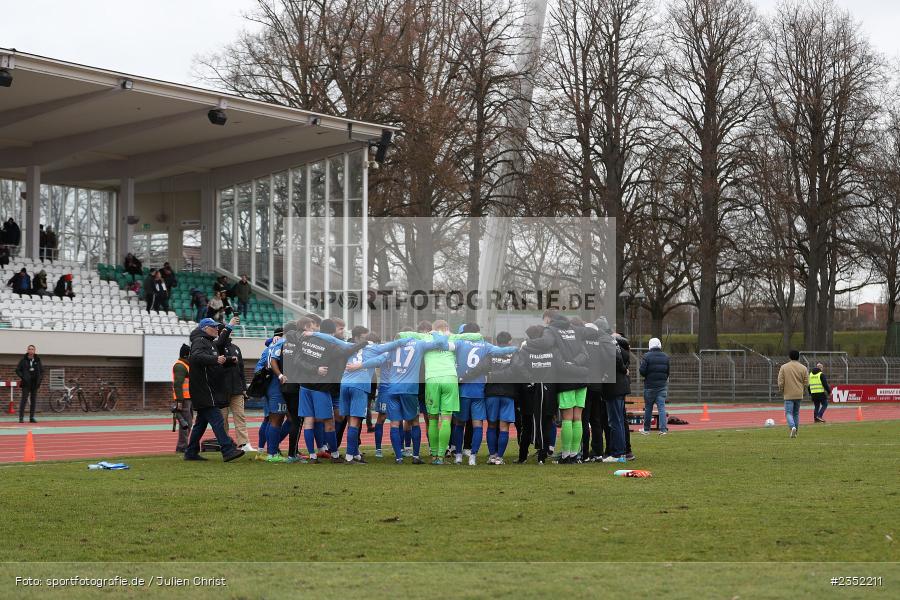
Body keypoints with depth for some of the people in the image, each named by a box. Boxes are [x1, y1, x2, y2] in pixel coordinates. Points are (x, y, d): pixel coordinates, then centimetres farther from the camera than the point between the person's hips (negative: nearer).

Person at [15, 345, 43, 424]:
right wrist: (22, 377, -10)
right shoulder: (23, 360, -1)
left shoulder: (37, 360, 7)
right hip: (26, 383, -4)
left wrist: (40, 378, 1)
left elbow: (42, 371, 15)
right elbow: (17, 370, 2)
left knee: (34, 400, 5)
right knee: (24, 399, -7)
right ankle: (21, 418, -7)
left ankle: (31, 417, 10)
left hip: (35, 383, 4)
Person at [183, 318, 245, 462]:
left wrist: (228, 328, 45)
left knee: (201, 421, 13)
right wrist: (215, 359, -38)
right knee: (216, 419, -16)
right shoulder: (199, 341, -11)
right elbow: (197, 356, -30)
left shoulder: (209, 342, 20)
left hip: (207, 389, 11)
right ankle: (227, 450, -22)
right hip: (202, 389, -11)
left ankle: (191, 452, 17)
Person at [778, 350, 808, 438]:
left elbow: (780, 382, -6)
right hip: (799, 394, 3)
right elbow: (806, 382, 1)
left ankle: (792, 427, -29)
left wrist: (781, 391, 10)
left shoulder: (784, 367, -3)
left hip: (788, 394, -3)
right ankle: (795, 432, 16)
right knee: (796, 413, 14)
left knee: (788, 413, -3)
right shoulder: (803, 368, 2)